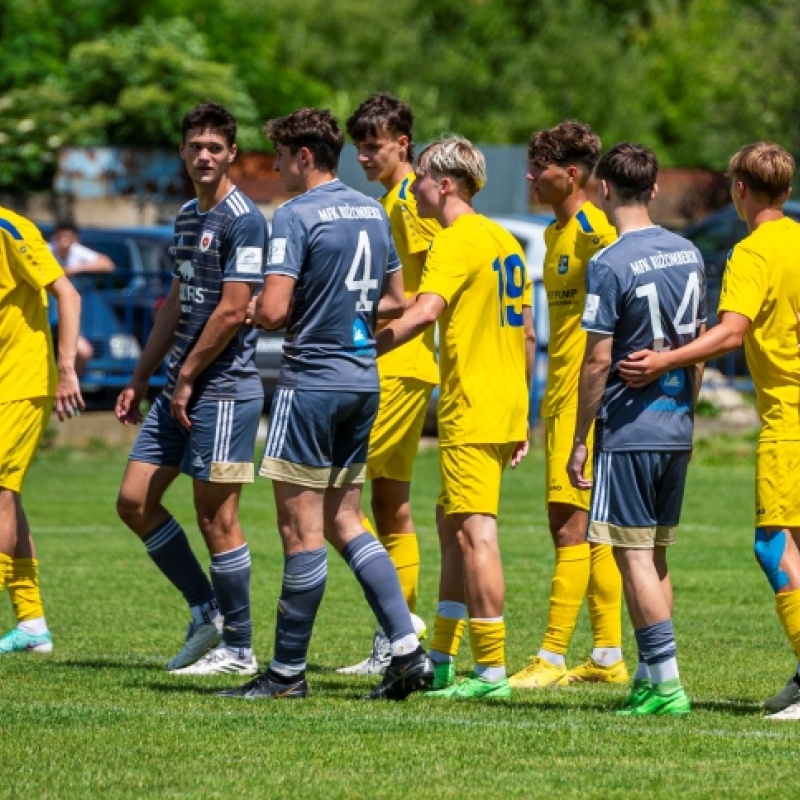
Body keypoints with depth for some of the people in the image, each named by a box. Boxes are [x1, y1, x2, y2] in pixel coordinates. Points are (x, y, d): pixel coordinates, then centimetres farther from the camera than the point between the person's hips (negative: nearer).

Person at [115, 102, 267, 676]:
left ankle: (238, 649, 6)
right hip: (181, 387, 9)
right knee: (135, 500, 7)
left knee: (216, 517, -4)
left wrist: (186, 377, -12)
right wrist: (141, 379, 20)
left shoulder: (243, 220, -12)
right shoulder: (188, 216, 15)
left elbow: (232, 311, -17)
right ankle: (207, 612, 18)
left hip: (225, 388, -9)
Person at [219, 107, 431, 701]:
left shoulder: (297, 215, -13)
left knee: (301, 528, -2)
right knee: (345, 521, 14)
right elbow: (396, 301, 19)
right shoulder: (373, 212, 11)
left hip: (312, 379, -8)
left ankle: (288, 670, 3)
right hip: (365, 379, 8)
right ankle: (407, 648, 3)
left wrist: (261, 313, 2)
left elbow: (272, 311, -19)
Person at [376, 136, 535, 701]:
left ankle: (492, 671, -11)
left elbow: (425, 312, -28)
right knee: (452, 527, 16)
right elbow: (526, 334, 19)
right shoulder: (505, 241, 17)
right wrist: (521, 417, 22)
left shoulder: (455, 242, -12)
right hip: (507, 409, 10)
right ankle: (441, 660, 20)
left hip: (471, 411, -10)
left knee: (475, 533, -9)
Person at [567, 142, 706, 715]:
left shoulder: (610, 265, -14)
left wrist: (579, 441, -8)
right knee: (656, 555, 14)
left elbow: (599, 360, -15)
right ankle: (649, 677, 17)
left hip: (629, 430, -7)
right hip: (676, 430, 7)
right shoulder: (688, 255, 7)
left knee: (633, 555, -3)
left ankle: (667, 681, -7)